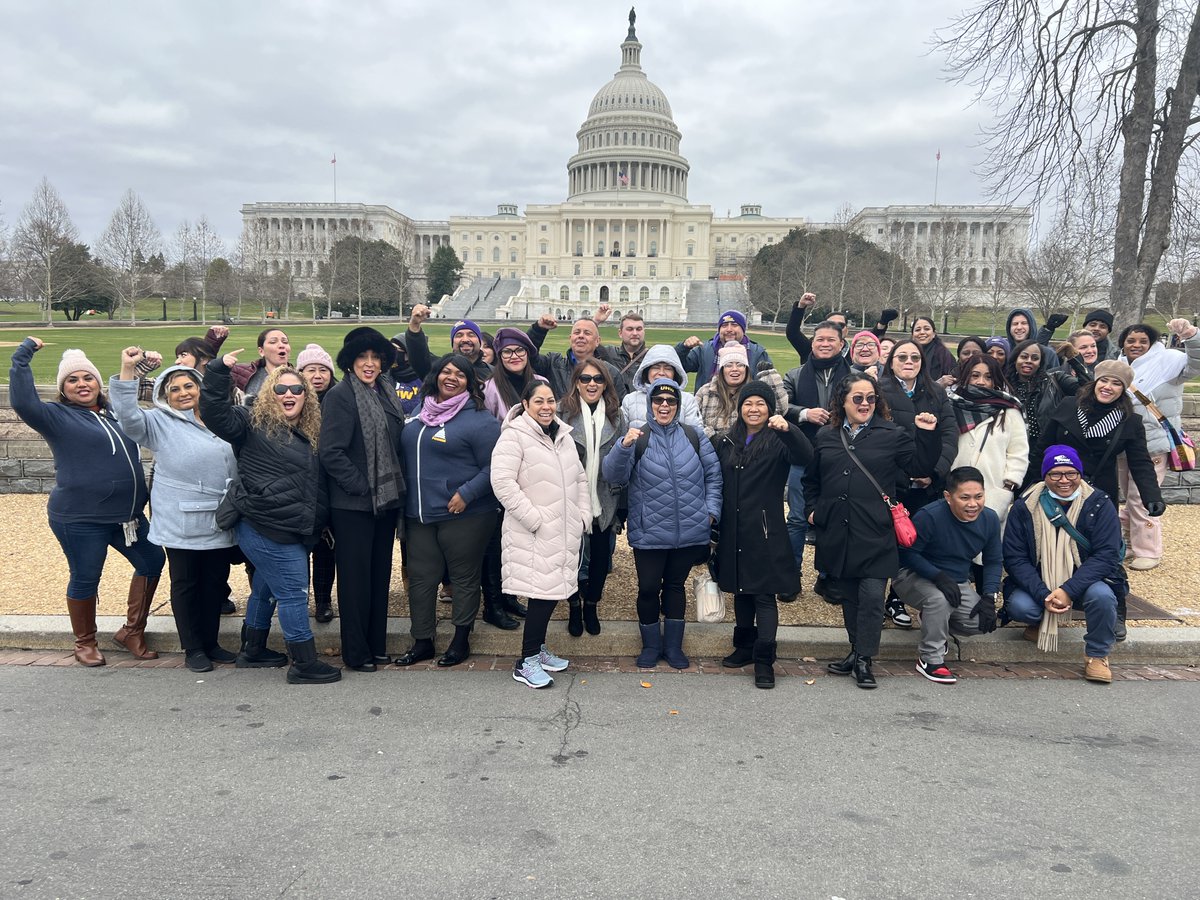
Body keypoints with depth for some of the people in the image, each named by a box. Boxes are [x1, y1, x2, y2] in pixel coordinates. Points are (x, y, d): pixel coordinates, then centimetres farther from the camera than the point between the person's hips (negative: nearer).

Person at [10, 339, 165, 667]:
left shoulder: (114, 414, 10)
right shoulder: (58, 417, -6)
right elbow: (23, 402, -25)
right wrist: (24, 354, -25)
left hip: (128, 514, 6)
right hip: (80, 519, -6)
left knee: (153, 562, 11)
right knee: (85, 579, 7)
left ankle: (132, 631, 26)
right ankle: (85, 643, 29)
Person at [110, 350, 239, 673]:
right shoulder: (160, 423, -1)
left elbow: (237, 465, 21)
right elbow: (127, 415, -21)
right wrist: (127, 371, -27)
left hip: (219, 522, 5)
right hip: (181, 523, -4)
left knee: (215, 582, 12)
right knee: (185, 583, 6)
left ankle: (211, 642, 26)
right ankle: (192, 648, 18)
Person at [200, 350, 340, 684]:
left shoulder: (309, 433, 14)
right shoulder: (254, 423, -6)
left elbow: (316, 484, 22)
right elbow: (214, 413, -20)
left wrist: (318, 523, 17)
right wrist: (218, 371, -29)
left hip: (291, 530, 8)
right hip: (266, 528, -8)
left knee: (267, 589, 21)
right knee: (294, 593, -5)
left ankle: (253, 651, 37)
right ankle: (304, 665, 4)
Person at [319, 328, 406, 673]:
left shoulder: (386, 392, 10)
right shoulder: (340, 395, -11)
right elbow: (331, 453, -17)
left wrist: (396, 486, 8)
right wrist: (362, 487, -17)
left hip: (386, 500, 7)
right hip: (353, 504, -7)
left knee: (380, 574, 14)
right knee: (356, 577, 3)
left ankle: (377, 645, 26)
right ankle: (356, 652, 15)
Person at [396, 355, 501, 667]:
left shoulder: (479, 419, -9)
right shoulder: (421, 412, 12)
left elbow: (493, 466, -12)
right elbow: (407, 456, 23)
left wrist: (466, 494, -20)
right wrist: (405, 495, 13)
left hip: (462, 514, -6)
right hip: (419, 514, 6)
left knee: (464, 577, 7)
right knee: (420, 577, 11)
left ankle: (461, 640, 22)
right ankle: (422, 641, 24)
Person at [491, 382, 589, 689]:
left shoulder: (564, 436, 15)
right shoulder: (514, 437, -10)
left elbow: (579, 479, 22)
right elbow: (502, 482, -18)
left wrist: (584, 515, 11)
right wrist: (535, 519, -18)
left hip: (565, 533, 8)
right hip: (534, 535, -7)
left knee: (554, 592, 12)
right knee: (543, 593, -9)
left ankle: (538, 649, 29)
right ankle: (526, 661, 4)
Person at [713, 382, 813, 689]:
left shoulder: (779, 441, -3)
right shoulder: (725, 442, 10)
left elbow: (805, 457, -24)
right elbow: (715, 484, 13)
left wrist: (787, 429, -42)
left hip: (766, 531, -5)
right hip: (733, 532, 5)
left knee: (764, 594, -4)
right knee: (740, 590, 15)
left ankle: (764, 660, 0)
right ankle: (745, 646, 29)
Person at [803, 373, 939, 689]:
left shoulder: (892, 435, 3)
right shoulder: (825, 436, 11)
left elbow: (918, 466, 1)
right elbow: (811, 478, 21)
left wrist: (926, 435, -10)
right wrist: (812, 509, 13)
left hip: (874, 533, -3)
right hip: (835, 532, 4)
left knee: (872, 596, -6)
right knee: (846, 594, 13)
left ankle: (864, 659, 7)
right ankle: (856, 650, 28)